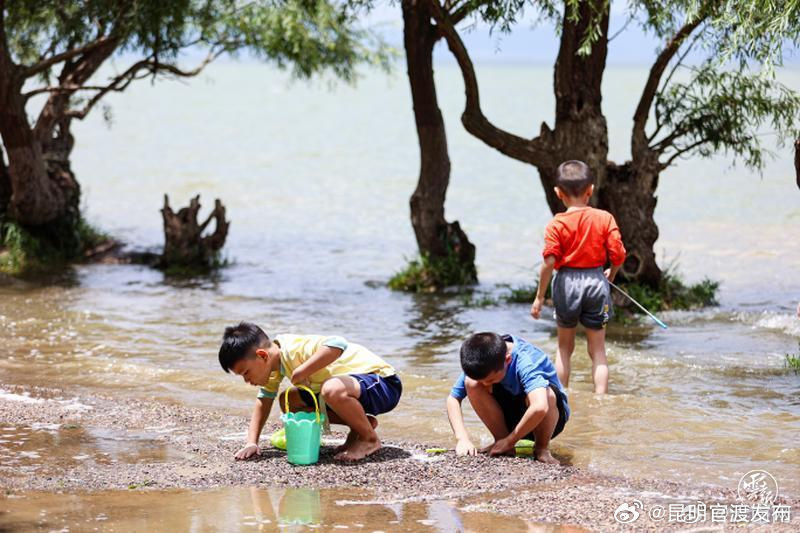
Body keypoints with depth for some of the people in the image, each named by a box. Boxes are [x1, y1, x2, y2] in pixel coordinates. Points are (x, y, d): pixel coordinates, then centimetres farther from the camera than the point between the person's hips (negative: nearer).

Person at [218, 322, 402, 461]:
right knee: (289, 401, 4)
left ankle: (369, 438, -12)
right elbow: (264, 400, 8)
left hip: (383, 382, -10)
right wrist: (252, 443, -3)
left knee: (332, 389, -38)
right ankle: (359, 423, 9)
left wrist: (301, 372, -39)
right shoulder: (274, 363, 1)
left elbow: (337, 345, -46)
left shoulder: (294, 350, -28)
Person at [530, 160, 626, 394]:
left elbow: (549, 262, -13)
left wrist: (540, 296, -5)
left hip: (567, 283, -1)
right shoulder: (605, 219, -4)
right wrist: (611, 275, 17)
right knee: (597, 350, 7)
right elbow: (618, 255, -4)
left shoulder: (557, 224, -8)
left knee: (565, 348, 17)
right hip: (596, 282, 1)